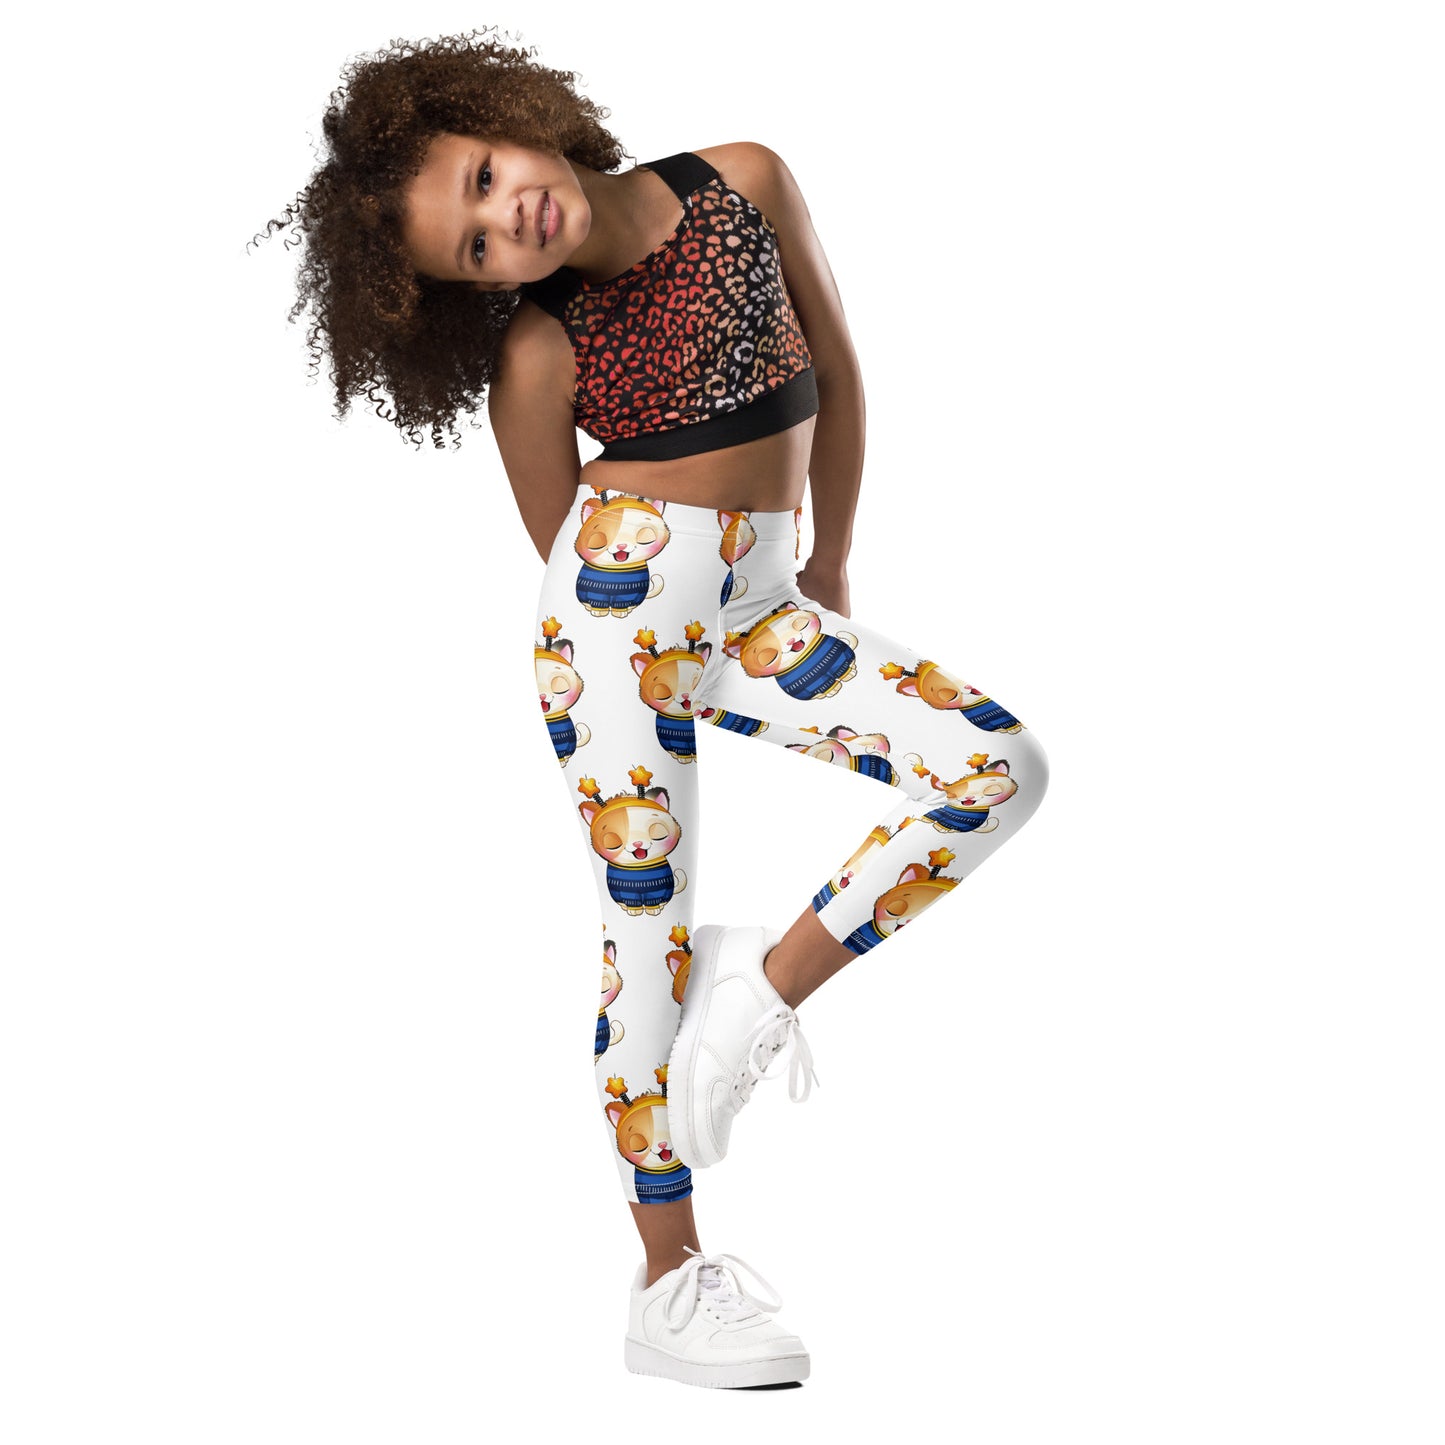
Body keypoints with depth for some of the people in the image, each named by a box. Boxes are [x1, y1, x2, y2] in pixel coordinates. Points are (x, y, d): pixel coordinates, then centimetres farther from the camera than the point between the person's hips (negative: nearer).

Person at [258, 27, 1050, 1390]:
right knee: (648, 921, -4)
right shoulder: (536, 356, -8)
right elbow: (560, 545, 4)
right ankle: (668, 1284, 6)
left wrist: (827, 570, 17)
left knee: (1000, 769, -11)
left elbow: (834, 373, 11)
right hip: (618, 607, -4)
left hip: (758, 606, 5)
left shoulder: (745, 186, 0)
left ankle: (762, 994, 0)